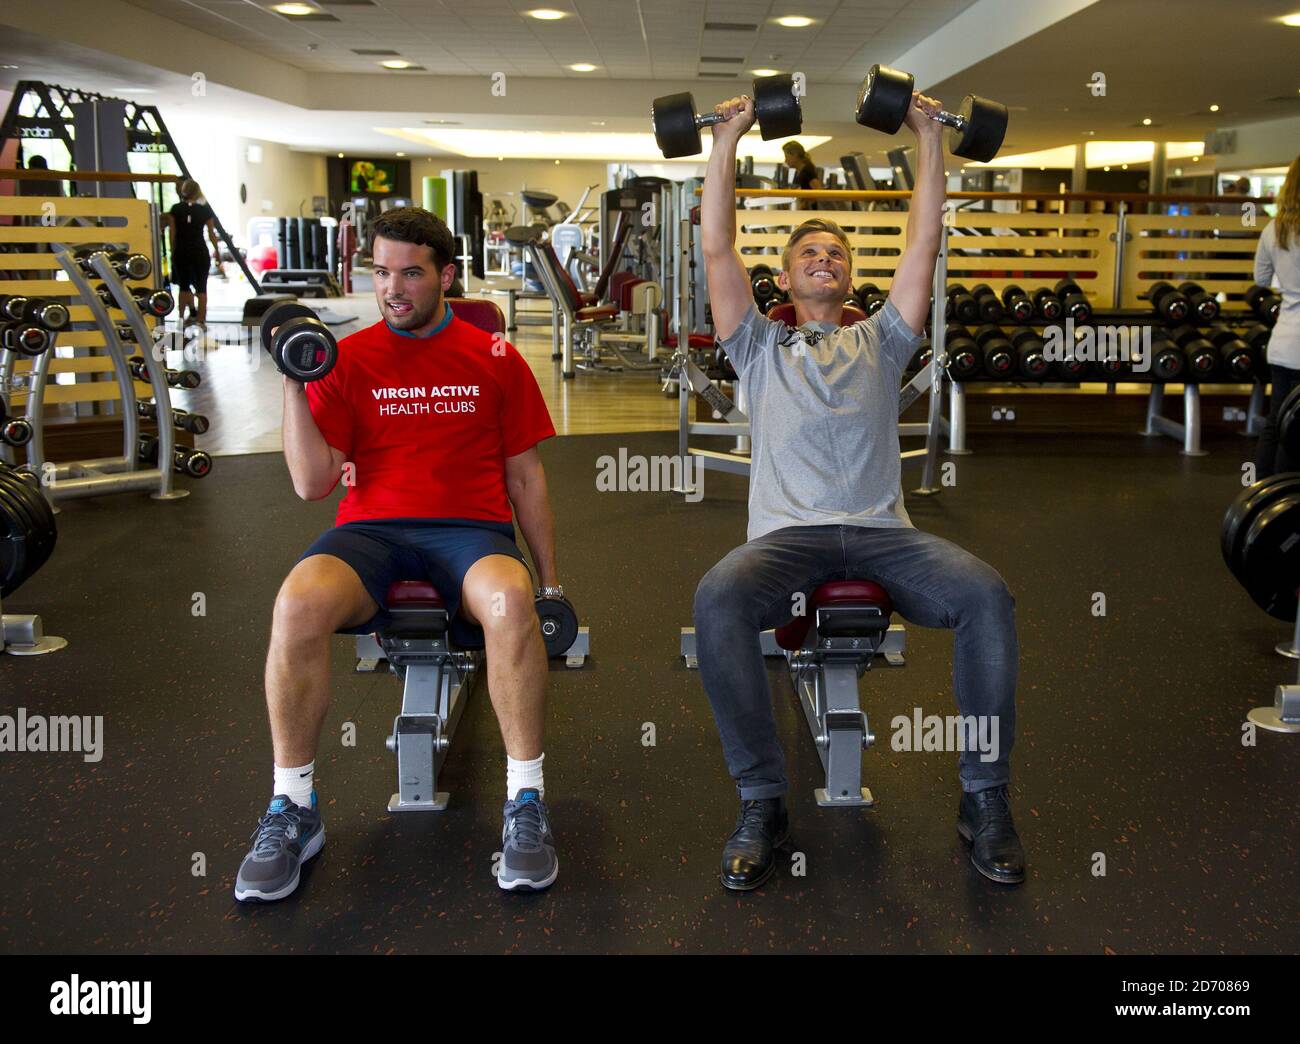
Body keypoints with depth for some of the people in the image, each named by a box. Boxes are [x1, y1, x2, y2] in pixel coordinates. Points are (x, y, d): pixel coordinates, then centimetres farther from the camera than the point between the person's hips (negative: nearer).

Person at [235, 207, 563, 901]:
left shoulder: (494, 360, 12)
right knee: (298, 603, -33)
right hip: (371, 530, 1)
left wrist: (550, 581, 12)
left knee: (509, 600, -37)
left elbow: (525, 476, 15)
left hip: (470, 530, 0)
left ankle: (525, 805, -20)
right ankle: (291, 812, -14)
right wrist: (295, 382, -5)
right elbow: (312, 483, 3)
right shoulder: (347, 359, 10)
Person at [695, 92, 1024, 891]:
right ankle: (762, 803, -22)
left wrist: (929, 134, 19)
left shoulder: (881, 341, 26)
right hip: (788, 534, -1)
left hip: (881, 533, 2)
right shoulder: (760, 346, 23)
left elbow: (926, 241, 20)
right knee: (717, 601, -35)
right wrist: (729, 139, 16)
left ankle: (985, 796, -14)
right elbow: (718, 248, 15)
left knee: (986, 593, -29)